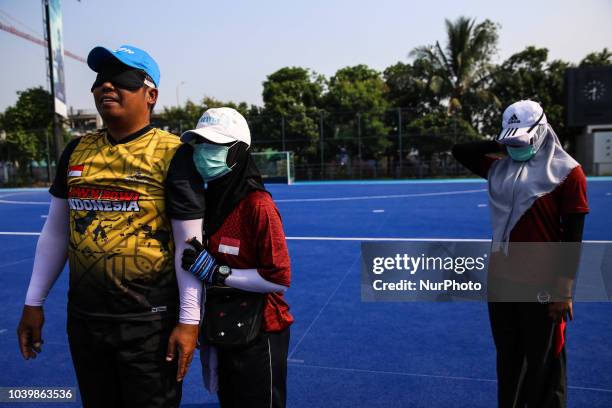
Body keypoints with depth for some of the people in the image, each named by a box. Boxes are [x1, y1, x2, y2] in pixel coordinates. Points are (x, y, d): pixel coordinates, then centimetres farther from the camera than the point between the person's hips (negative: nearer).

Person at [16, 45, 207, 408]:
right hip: (83, 317, 6)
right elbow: (56, 231, 13)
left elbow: (189, 242, -12)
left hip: (149, 321, -5)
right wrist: (34, 302, 13)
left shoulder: (173, 154, -11)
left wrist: (189, 320, -12)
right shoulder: (76, 151, 7)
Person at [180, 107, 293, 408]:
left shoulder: (257, 204, -21)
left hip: (257, 335, -7)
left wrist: (218, 273, -23)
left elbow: (280, 279, -22)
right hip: (220, 332, 8)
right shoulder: (206, 200, 1)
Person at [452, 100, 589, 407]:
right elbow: (460, 151, 14)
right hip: (501, 280, 5)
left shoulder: (566, 171, -8)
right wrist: (500, 146, 3)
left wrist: (565, 289, -12)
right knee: (508, 358, 19)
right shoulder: (499, 167, 7)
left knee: (543, 365, 9)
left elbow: (572, 237, -10)